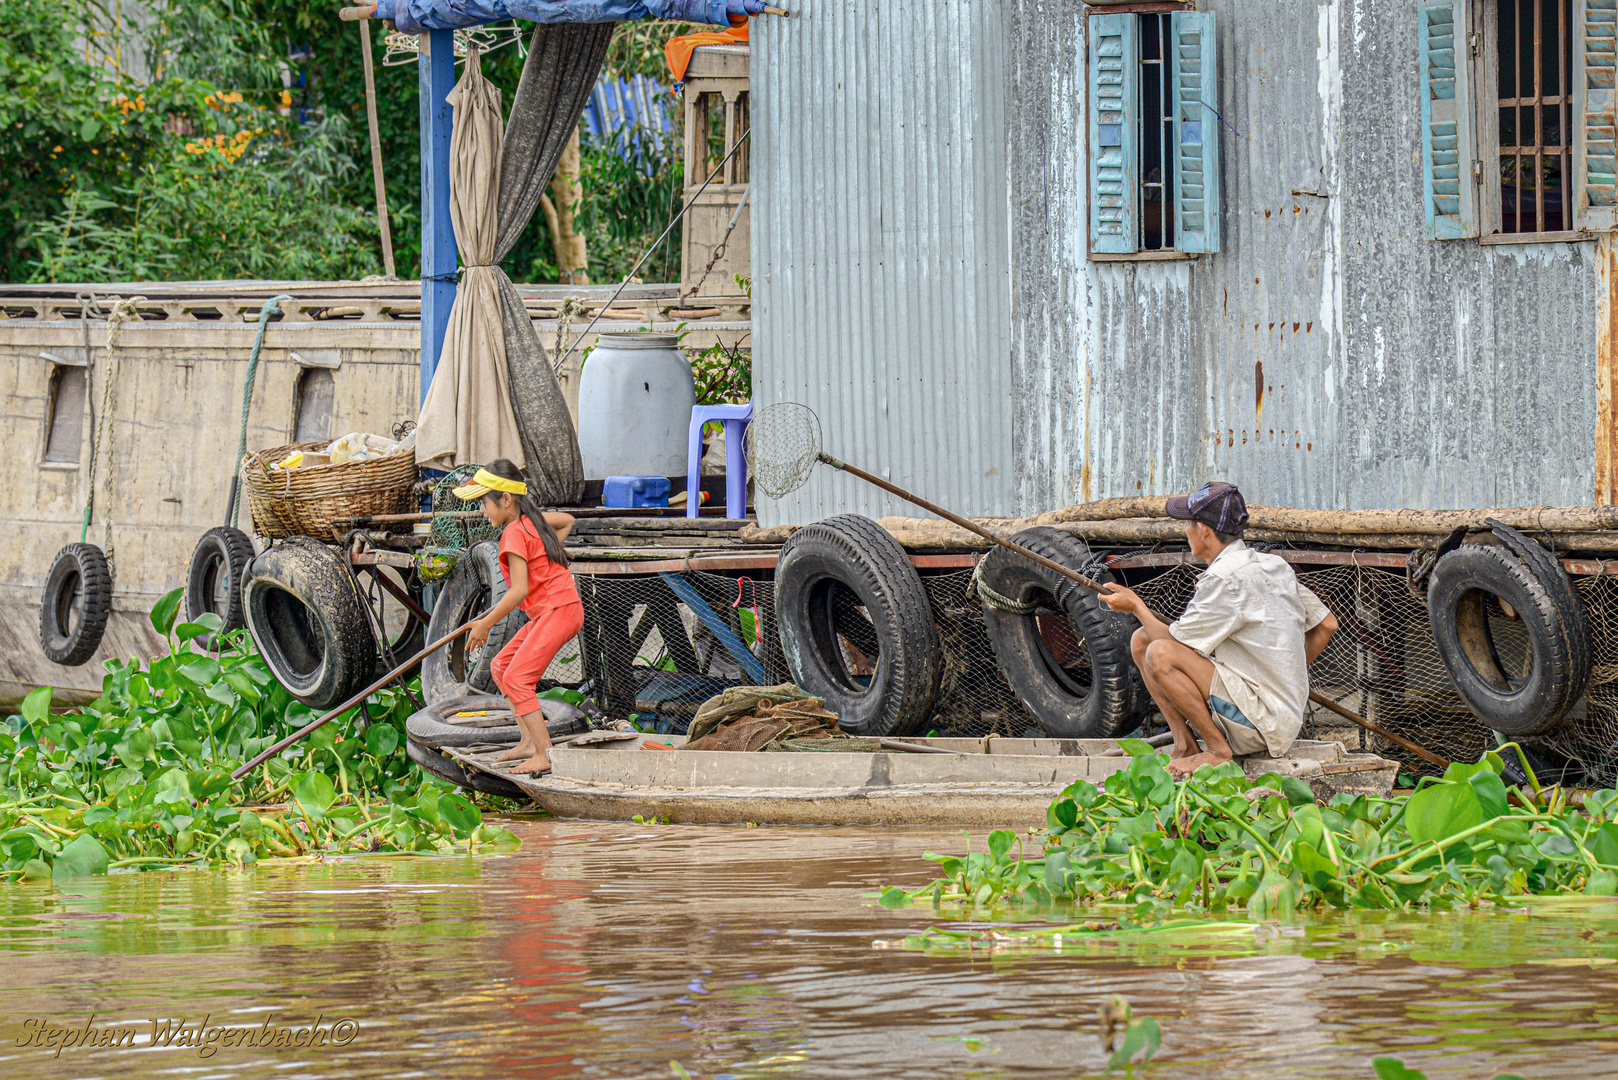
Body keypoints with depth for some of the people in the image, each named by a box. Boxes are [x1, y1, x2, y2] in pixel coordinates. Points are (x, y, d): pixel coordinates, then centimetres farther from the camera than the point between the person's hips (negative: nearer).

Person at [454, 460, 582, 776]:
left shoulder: (514, 534, -16)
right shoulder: (533, 520, 12)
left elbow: (519, 590, -23)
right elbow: (567, 521, 33)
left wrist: (485, 624, -16)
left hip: (557, 611, -11)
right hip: (550, 612, 11)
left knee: (517, 679, -16)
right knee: (501, 667, 15)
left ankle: (544, 754, -20)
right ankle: (529, 741, 13)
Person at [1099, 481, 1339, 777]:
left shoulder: (1225, 580, -20)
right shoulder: (1274, 565, 8)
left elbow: (1173, 642, -14)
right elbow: (1327, 625, 16)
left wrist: (1136, 606, 2)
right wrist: (1288, 676, 24)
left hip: (1262, 726, -9)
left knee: (1160, 654, -25)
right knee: (1141, 641, 8)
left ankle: (1218, 750, -11)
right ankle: (1185, 747, 6)